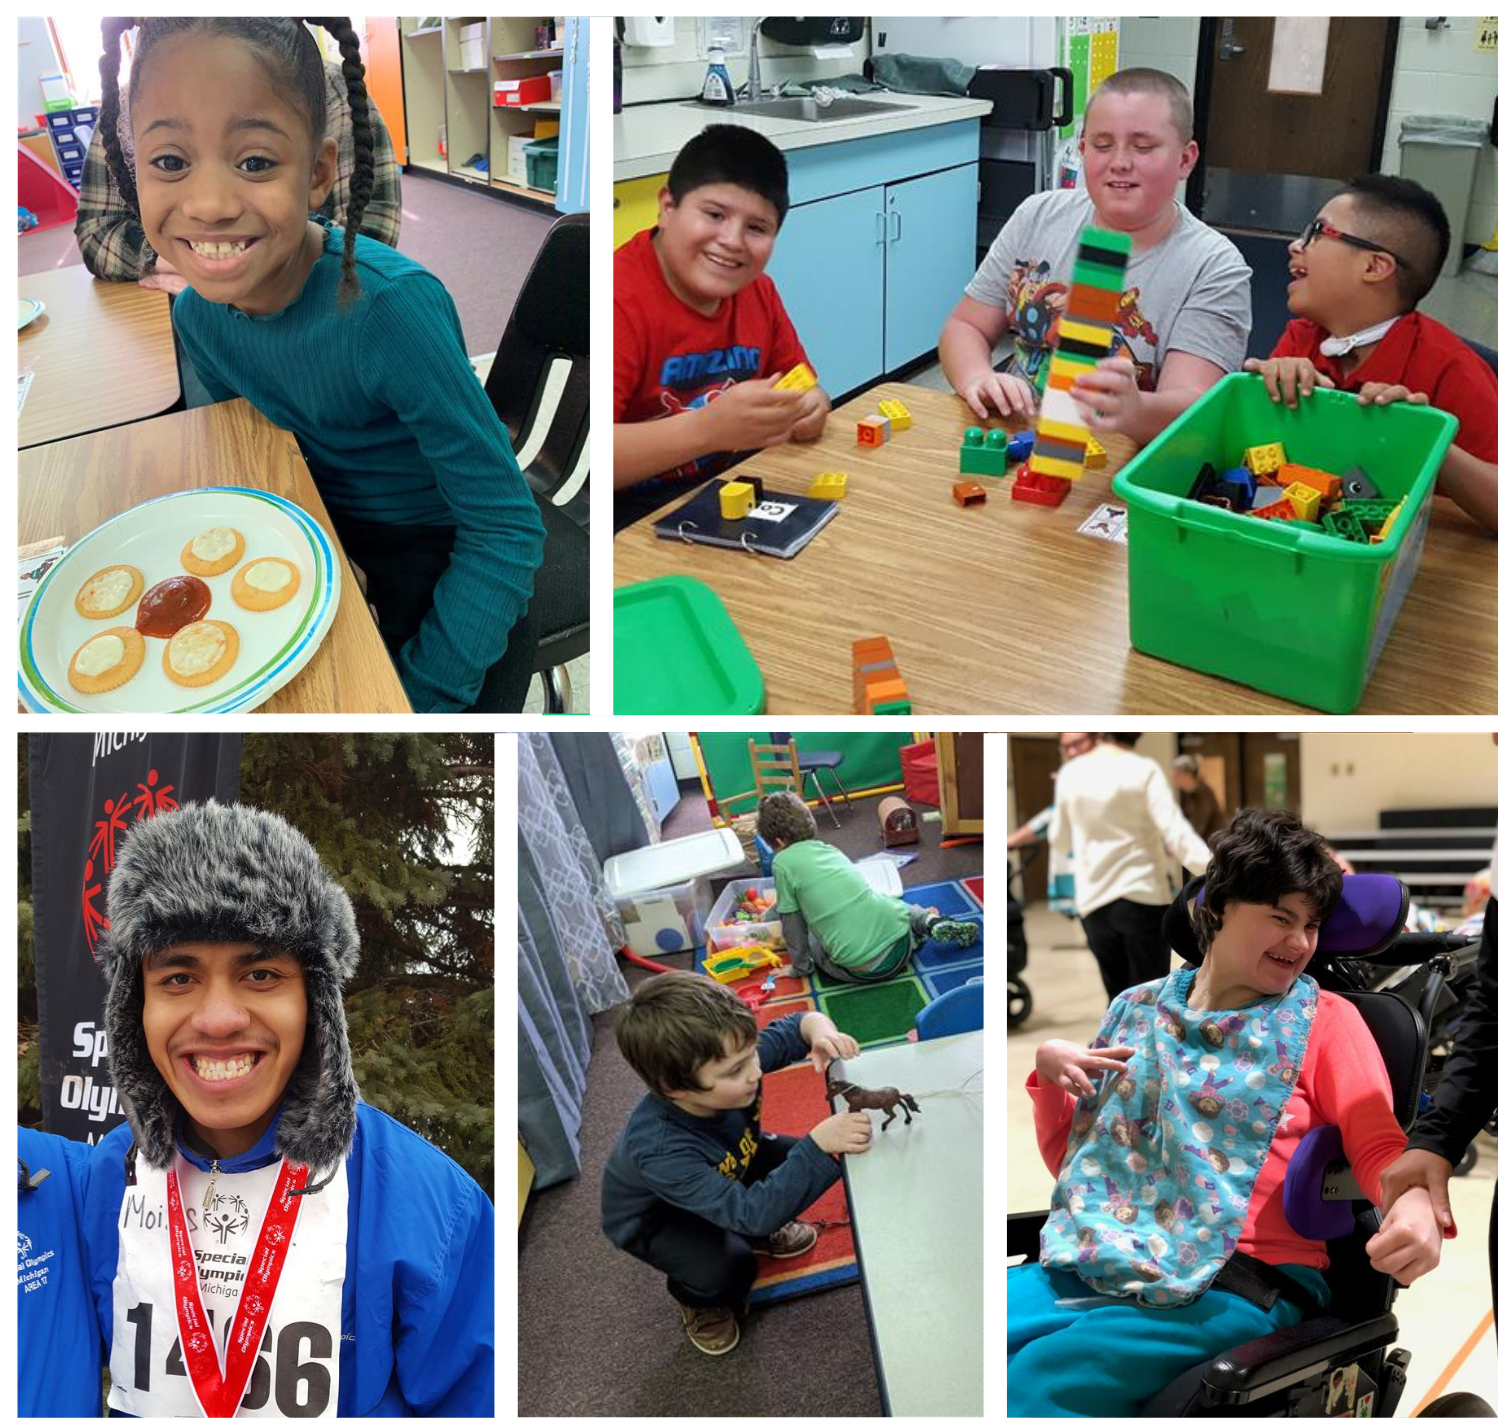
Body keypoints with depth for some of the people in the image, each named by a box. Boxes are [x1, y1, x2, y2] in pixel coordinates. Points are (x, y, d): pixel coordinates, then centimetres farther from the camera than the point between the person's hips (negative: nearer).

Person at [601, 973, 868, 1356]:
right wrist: (818, 1145, -52)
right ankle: (697, 1298, 7)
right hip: (654, 1217, -6)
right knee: (728, 1268, -30)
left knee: (804, 1160, -10)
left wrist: (821, 1029, -38)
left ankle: (757, 1234, 20)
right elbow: (749, 1211, -44)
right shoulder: (656, 1148, -45)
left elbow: (793, 1026, -13)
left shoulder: (730, 1062, -30)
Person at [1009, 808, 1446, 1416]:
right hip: (1094, 1267, 4)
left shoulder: (1324, 1020, 5)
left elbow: (1380, 1149, -3)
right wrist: (1047, 1068, 1)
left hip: (1242, 1290, -4)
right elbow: (1068, 1157, 20)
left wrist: (1418, 1205, -26)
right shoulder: (1139, 1008, 15)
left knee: (1038, 1379, -28)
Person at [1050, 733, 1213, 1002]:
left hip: (1094, 902, 3)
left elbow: (1060, 844, 14)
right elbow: (1177, 833, -19)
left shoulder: (1070, 774, 3)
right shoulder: (1143, 770, -8)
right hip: (1143, 897, -3)